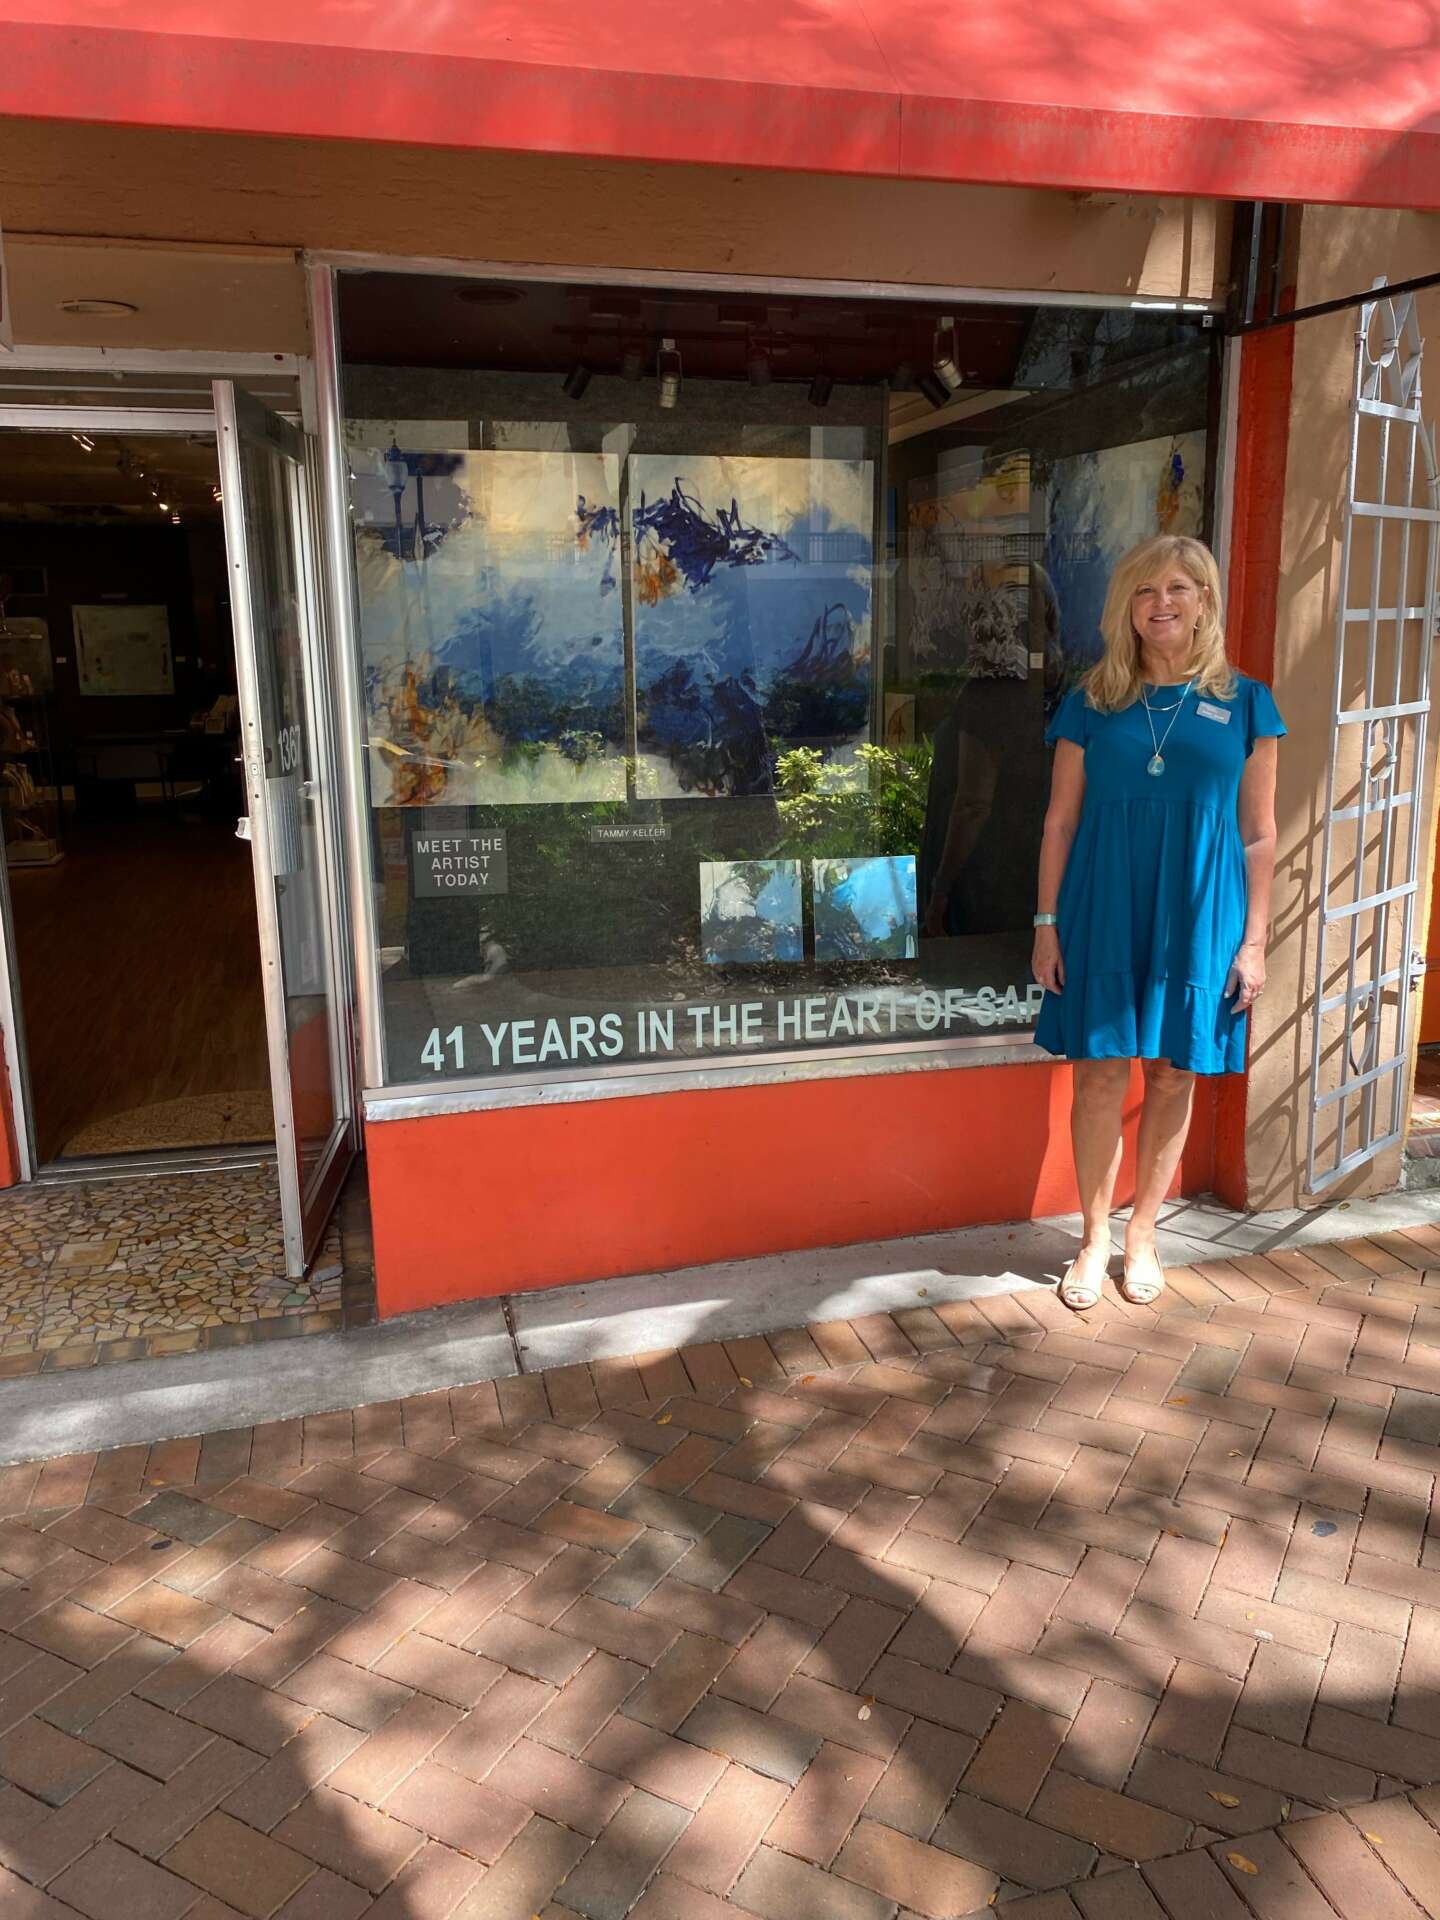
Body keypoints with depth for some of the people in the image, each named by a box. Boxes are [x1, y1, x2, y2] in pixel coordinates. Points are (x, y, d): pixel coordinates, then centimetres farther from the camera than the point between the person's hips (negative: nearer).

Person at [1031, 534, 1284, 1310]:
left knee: (1172, 1075, 8)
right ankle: (1095, 1238, 19)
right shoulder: (1092, 701, 3)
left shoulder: (1243, 703, 3)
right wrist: (1047, 922, -1)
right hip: (1104, 910, 0)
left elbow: (1258, 834, 4)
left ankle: (1142, 1234, 26)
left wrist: (1254, 940, 0)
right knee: (1101, 1071, 2)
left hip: (1198, 917, 1)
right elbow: (1060, 821, 4)